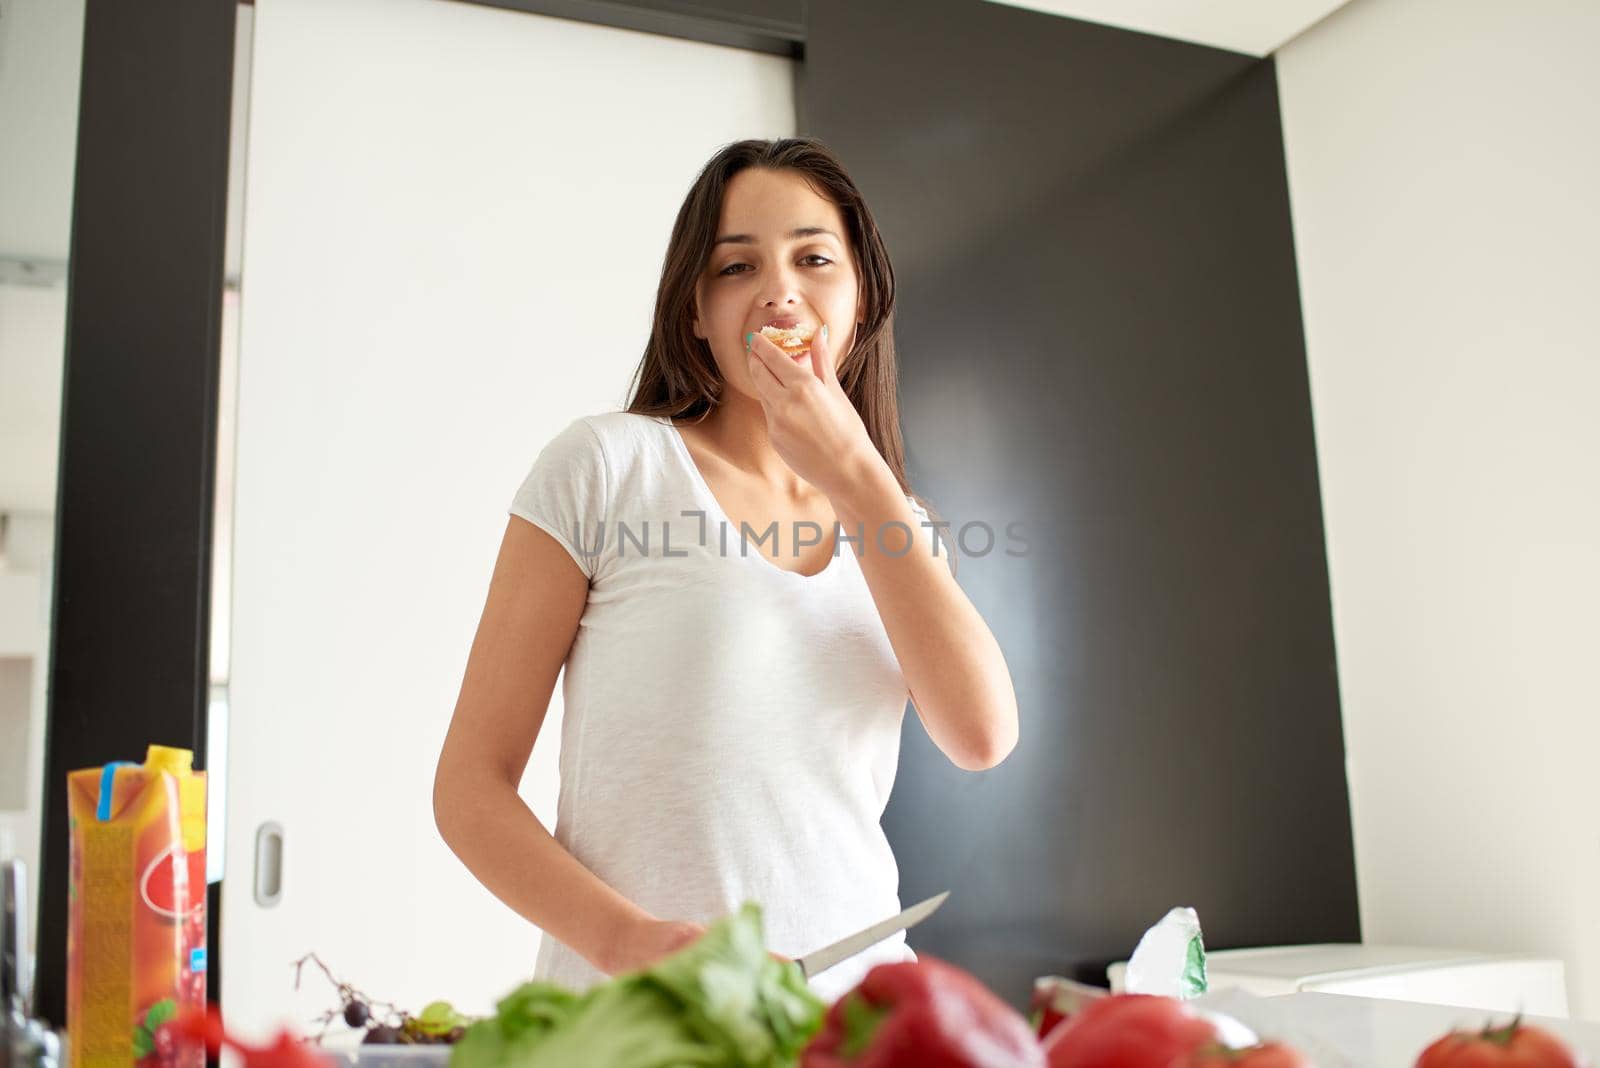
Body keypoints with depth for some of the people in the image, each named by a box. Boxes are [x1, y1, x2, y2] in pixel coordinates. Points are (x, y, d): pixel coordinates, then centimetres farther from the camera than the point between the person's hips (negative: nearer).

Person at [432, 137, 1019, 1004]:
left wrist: (852, 471, -9)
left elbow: (982, 736, -7)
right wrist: (627, 939, -18)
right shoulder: (606, 465, -1)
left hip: (852, 1000, 3)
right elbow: (470, 785, -2)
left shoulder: (887, 522, 11)